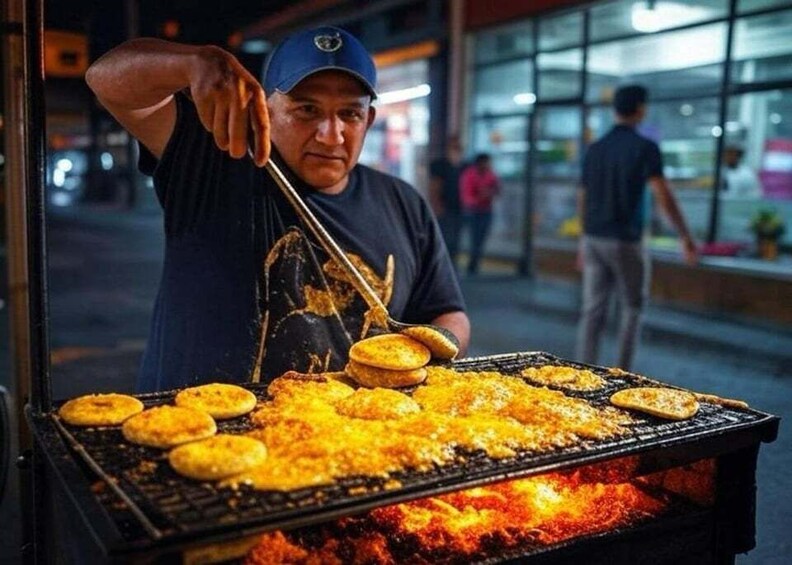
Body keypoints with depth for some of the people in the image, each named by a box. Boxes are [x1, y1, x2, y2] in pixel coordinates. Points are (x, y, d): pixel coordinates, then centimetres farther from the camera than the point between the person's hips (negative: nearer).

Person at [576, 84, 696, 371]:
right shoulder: (645, 147, -8)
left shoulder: (594, 149, 9)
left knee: (593, 312, 3)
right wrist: (686, 236, -13)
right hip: (625, 241, -4)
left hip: (594, 240, 4)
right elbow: (663, 196, -16)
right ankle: (622, 373, 16)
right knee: (632, 307, 14)